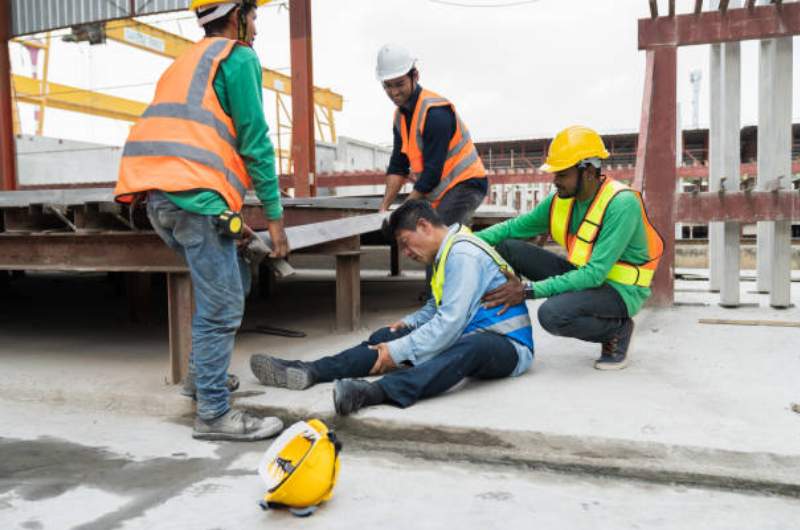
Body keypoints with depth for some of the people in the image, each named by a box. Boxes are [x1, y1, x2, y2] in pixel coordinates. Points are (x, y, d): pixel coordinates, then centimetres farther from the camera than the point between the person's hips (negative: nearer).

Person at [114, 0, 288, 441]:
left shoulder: (189, 61, 28)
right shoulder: (239, 57, 2)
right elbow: (254, 141, -6)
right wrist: (274, 213, -2)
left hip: (159, 195, 9)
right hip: (196, 194, -9)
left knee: (225, 283, 22)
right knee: (222, 305, -5)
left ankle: (202, 371, 28)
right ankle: (214, 413, -1)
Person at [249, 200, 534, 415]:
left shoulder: (463, 254, -18)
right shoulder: (446, 254, 14)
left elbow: (450, 323, -24)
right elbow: (436, 307, 25)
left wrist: (397, 353, -21)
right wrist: (408, 323, 6)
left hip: (506, 345, -9)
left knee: (472, 346, -45)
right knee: (384, 337, 0)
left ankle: (374, 391, -64)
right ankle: (309, 372, -11)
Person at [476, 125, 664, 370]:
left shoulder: (621, 203, -24)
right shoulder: (561, 199, -3)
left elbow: (595, 274, -29)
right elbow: (514, 227, 3)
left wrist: (529, 290, -33)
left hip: (620, 289, -7)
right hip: (583, 274, 7)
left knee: (553, 314, -35)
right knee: (507, 247, -8)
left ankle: (617, 329, -5)